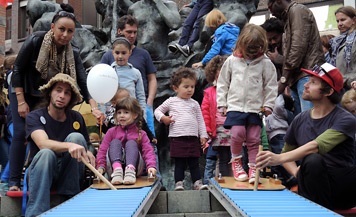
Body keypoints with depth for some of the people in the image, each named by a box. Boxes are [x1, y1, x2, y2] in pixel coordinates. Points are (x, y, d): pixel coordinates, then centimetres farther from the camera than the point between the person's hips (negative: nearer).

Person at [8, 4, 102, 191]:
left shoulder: (73, 53, -16)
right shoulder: (35, 41, -25)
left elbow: (83, 83, -22)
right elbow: (17, 70, -18)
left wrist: (93, 106, -37)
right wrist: (21, 102, -20)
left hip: (47, 97, 3)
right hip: (22, 92, -3)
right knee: (21, 132, -13)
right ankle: (14, 182, -7)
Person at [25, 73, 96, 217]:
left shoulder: (76, 118, 5)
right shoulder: (34, 117, -5)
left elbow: (84, 145, 14)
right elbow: (43, 143, -25)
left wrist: (87, 154, -13)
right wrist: (69, 146, -45)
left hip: (69, 174, 2)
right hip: (42, 173, -2)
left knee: (76, 136, -21)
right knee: (46, 153, -34)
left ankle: (69, 198, -20)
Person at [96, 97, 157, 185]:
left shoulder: (141, 134, 9)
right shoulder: (111, 132, 12)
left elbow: (148, 151, -3)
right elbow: (103, 150, 5)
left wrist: (151, 166, -23)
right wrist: (100, 166, -13)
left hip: (134, 165, -1)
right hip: (113, 166, 1)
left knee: (131, 143, -20)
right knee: (115, 142, -17)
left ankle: (130, 169, -46)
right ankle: (117, 169, -43)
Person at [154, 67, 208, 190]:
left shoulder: (194, 104, 13)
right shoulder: (171, 102, 6)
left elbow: (200, 121, 15)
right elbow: (157, 111, 16)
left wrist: (203, 135, 8)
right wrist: (163, 118, -5)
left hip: (193, 138, 2)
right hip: (177, 138, -2)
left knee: (194, 163, 6)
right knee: (179, 163, 1)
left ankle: (198, 182, 10)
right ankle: (179, 183, 7)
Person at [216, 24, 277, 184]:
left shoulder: (265, 63, 3)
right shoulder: (232, 61, 5)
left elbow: (271, 86, 8)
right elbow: (222, 83, 11)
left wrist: (268, 105, 3)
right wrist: (221, 103, 8)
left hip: (255, 107, 1)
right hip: (235, 106, 0)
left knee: (254, 138, 0)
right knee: (237, 133, -15)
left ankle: (253, 168, 13)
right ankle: (236, 160, 10)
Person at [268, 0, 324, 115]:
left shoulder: (297, 10, -1)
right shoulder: (288, 17, 29)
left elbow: (299, 46, -13)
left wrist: (284, 79, -14)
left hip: (307, 76, -10)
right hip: (297, 79, 10)